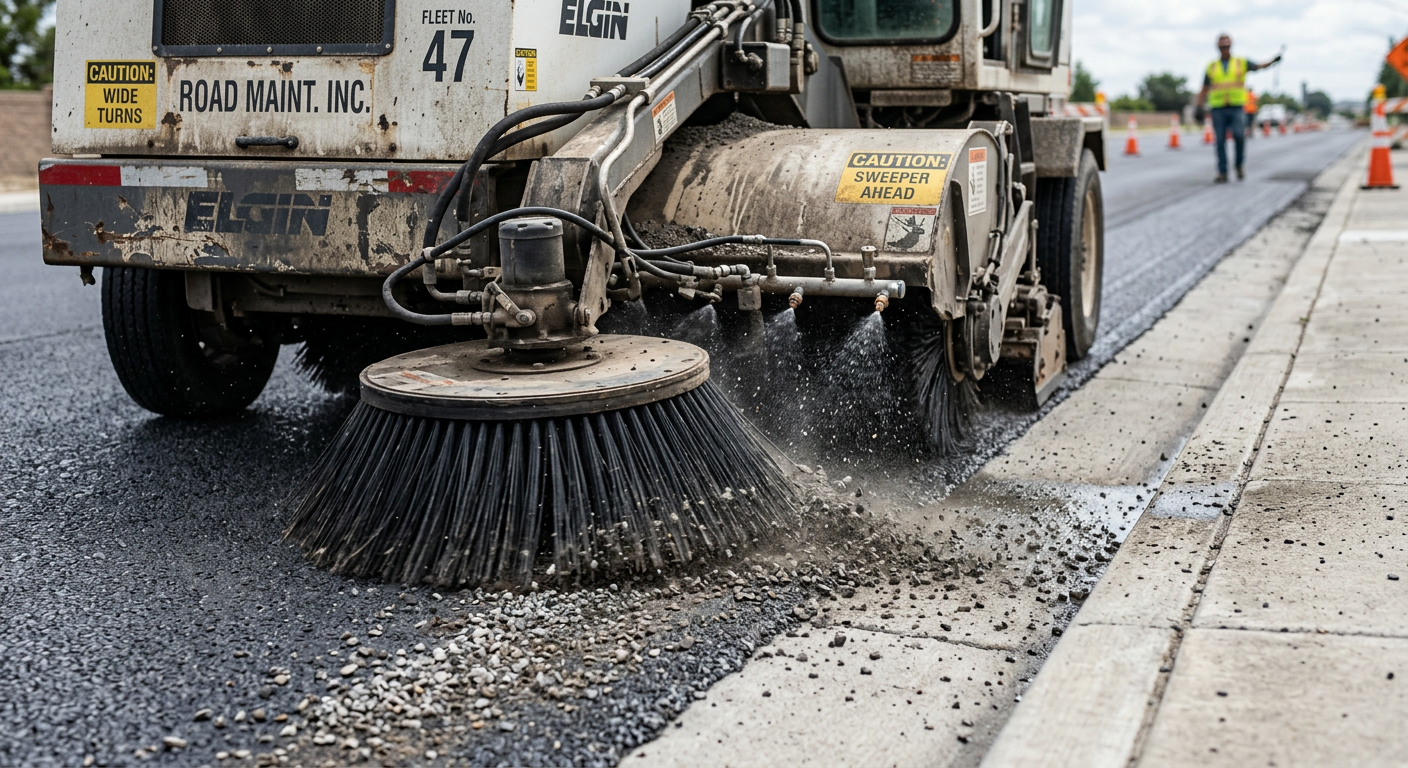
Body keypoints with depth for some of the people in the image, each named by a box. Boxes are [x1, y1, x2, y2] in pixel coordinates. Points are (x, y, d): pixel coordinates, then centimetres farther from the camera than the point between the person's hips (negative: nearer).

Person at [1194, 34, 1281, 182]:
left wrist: (1272, 61, -22)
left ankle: (1239, 166, 1)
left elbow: (1259, 67, -3)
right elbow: (1204, 90, 13)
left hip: (1237, 108, -2)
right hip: (1218, 109, 2)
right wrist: (1199, 107, 2)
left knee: (1239, 135, -20)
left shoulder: (1241, 63, 10)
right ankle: (1222, 173, 3)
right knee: (1220, 141, -2)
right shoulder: (1211, 67, 12)